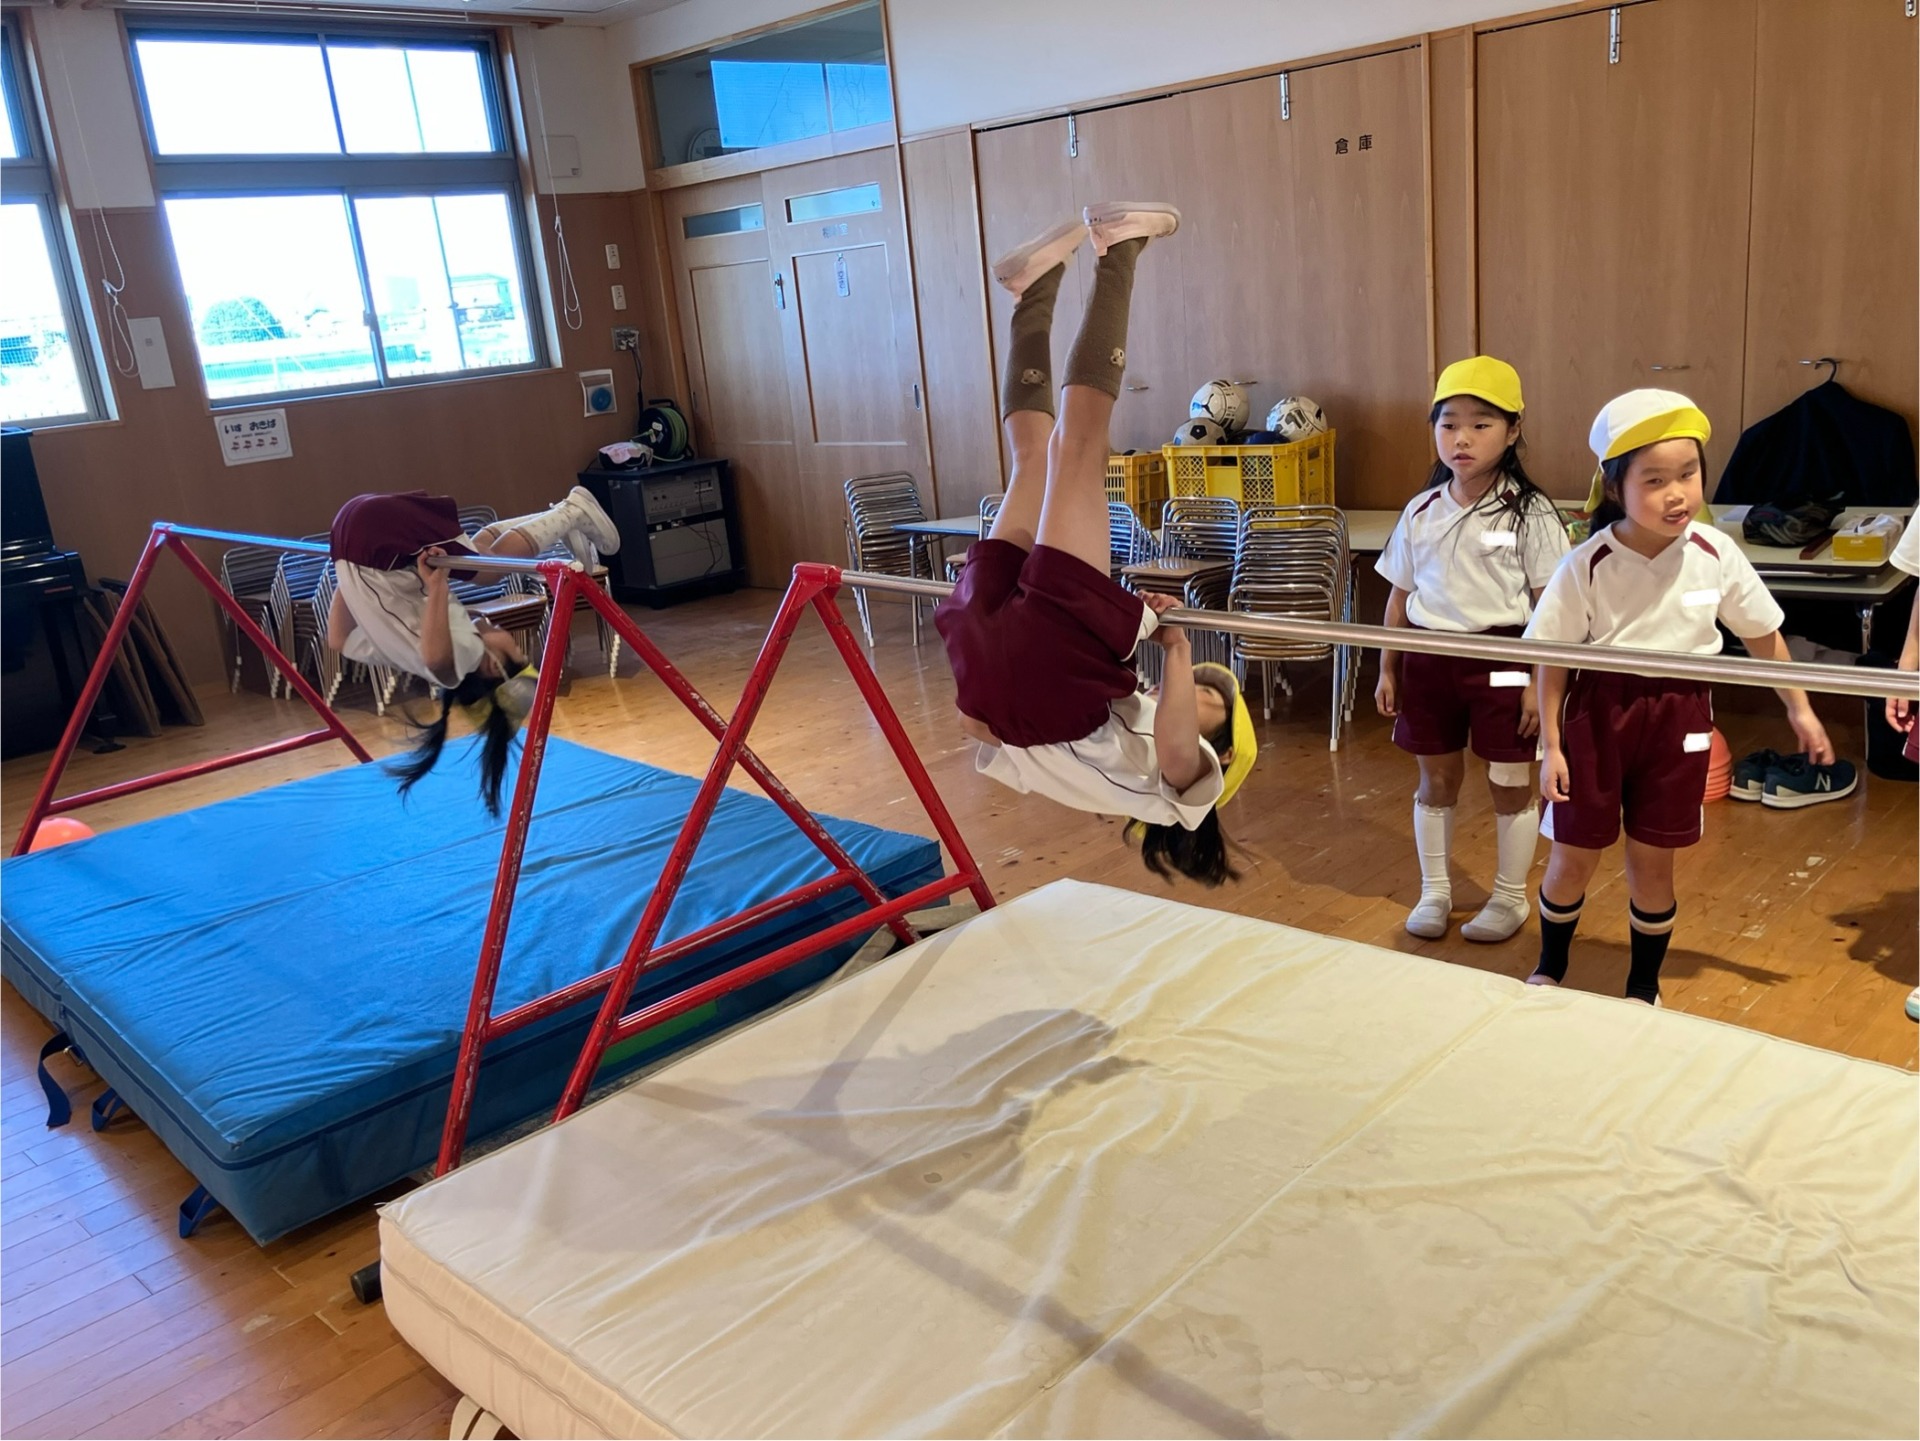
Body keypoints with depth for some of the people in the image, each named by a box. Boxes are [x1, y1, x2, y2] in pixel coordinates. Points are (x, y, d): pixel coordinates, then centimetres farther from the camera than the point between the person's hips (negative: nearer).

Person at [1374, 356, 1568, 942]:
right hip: (1430, 656, 4)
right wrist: (1388, 670, 8)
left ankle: (1510, 898, 25)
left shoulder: (1529, 513, -8)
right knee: (1436, 779, 13)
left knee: (1510, 783, 8)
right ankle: (1434, 891, 29)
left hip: (1501, 659, -3)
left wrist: (1538, 681, -12)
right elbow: (1401, 595, 10)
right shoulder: (1421, 512, 4)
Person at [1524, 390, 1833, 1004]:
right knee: (1573, 856, 9)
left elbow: (1763, 635, 7)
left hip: (1678, 716, 2)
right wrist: (1551, 746, -8)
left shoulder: (1715, 553, -8)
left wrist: (1799, 707, 13)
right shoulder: (1587, 566, -15)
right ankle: (1550, 968, 35)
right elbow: (1553, 661, -8)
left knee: (1652, 862, 11)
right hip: (1597, 713, -1)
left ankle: (1644, 987, 32)